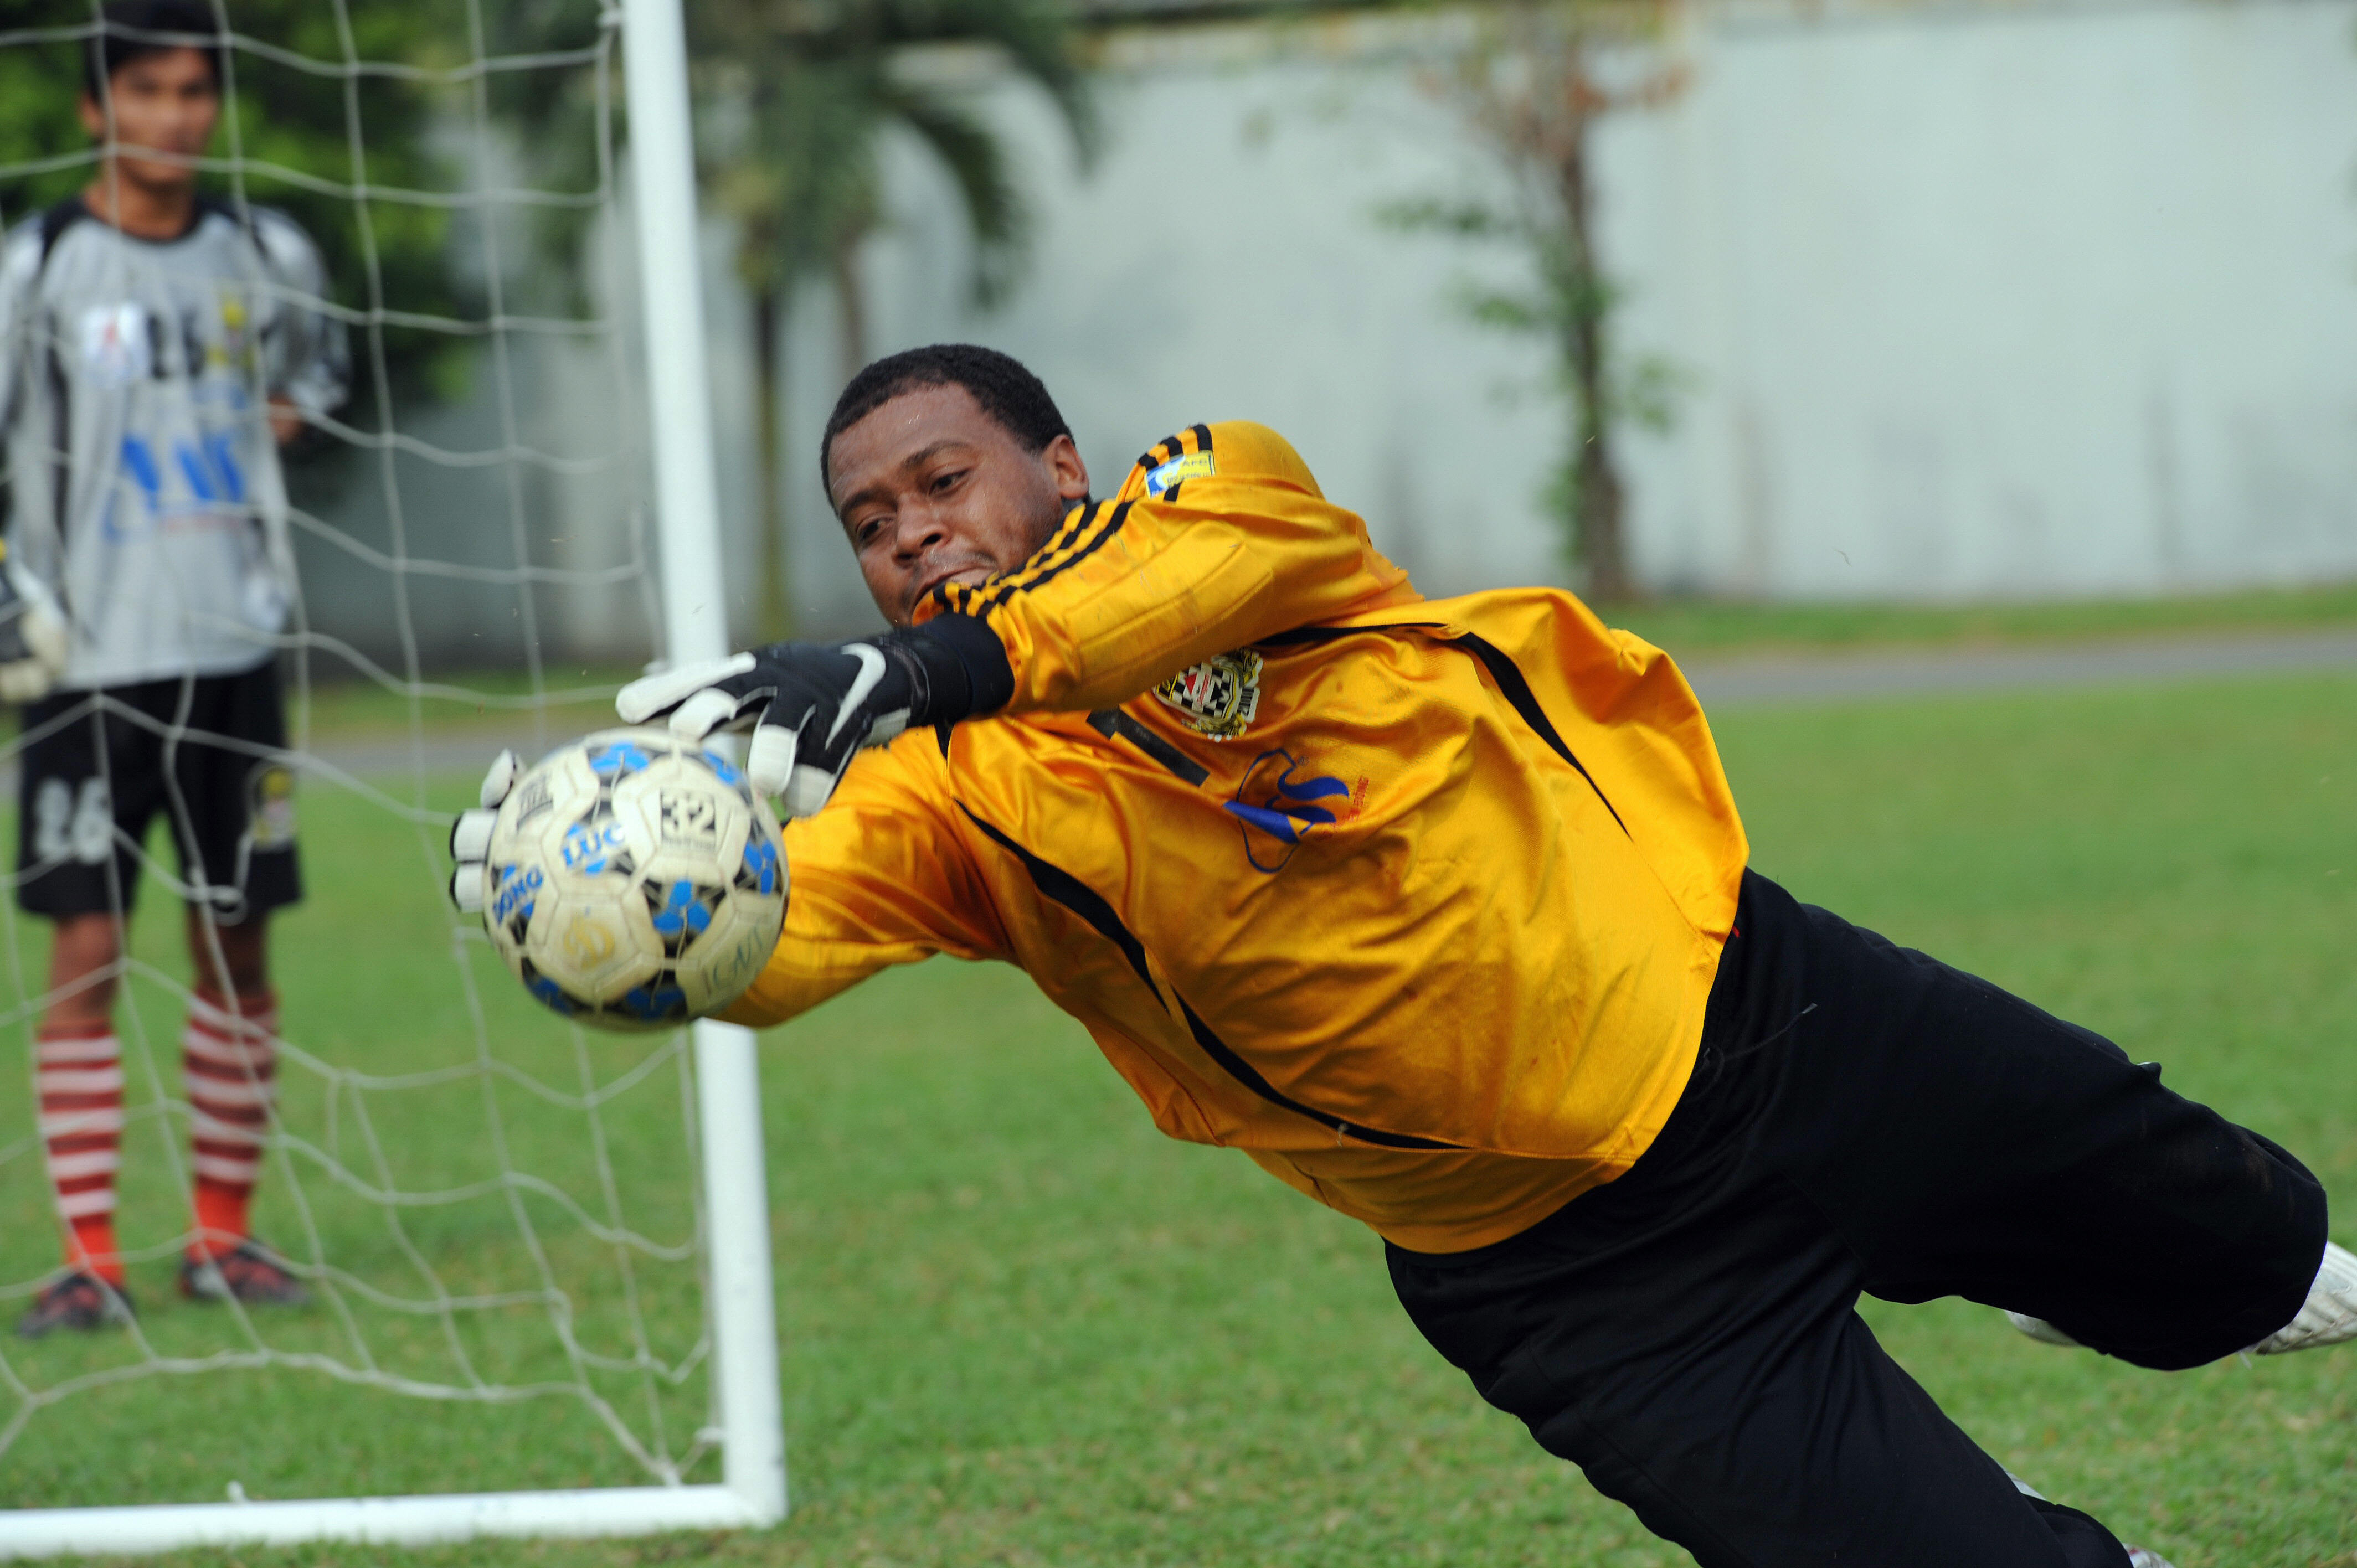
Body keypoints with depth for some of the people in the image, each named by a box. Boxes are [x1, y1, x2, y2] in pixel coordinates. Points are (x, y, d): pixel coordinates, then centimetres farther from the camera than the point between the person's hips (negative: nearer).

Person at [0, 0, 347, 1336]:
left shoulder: (267, 256, 6)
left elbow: (315, 360, 28)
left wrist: (289, 416, 10)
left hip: (231, 649, 4)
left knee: (239, 942, 7)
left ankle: (224, 1234, 17)